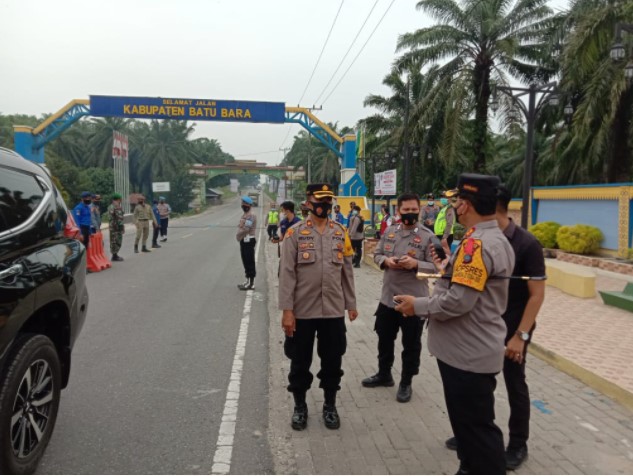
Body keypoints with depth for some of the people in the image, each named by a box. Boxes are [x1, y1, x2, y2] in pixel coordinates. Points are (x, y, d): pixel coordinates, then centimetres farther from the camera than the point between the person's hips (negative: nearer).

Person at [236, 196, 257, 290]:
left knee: (250, 262, -5)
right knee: (245, 262, 15)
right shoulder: (244, 215, 16)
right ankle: (248, 281, 24)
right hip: (243, 241, 10)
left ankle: (251, 283, 1)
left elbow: (246, 229, -23)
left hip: (249, 241, -10)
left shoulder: (251, 216, -16)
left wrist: (238, 235, -7)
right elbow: (240, 227, 19)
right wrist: (239, 236, 0)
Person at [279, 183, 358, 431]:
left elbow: (347, 271, 10)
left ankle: (330, 406, 32)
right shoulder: (295, 233, -6)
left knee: (332, 361, 13)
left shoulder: (341, 232, 5)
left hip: (333, 310, 3)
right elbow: (287, 274, -9)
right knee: (300, 362, 12)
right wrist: (286, 310, -13)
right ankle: (300, 406, 31)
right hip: (303, 311, -2)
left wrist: (351, 304, 9)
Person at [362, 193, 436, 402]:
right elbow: (377, 254, 11)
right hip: (388, 296, 5)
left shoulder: (427, 235, -9)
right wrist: (385, 261, -10)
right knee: (384, 339, 19)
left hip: (414, 299, -4)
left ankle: (406, 383, 28)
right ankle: (384, 374, 40)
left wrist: (416, 264, -26)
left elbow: (435, 266, -10)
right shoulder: (389, 232, 5)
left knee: (411, 344, 10)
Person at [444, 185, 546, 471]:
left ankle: (518, 444, 30)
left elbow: (537, 294, -16)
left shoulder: (526, 244, -18)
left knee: (514, 384, 10)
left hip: (512, 327, -5)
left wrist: (521, 335, -20)